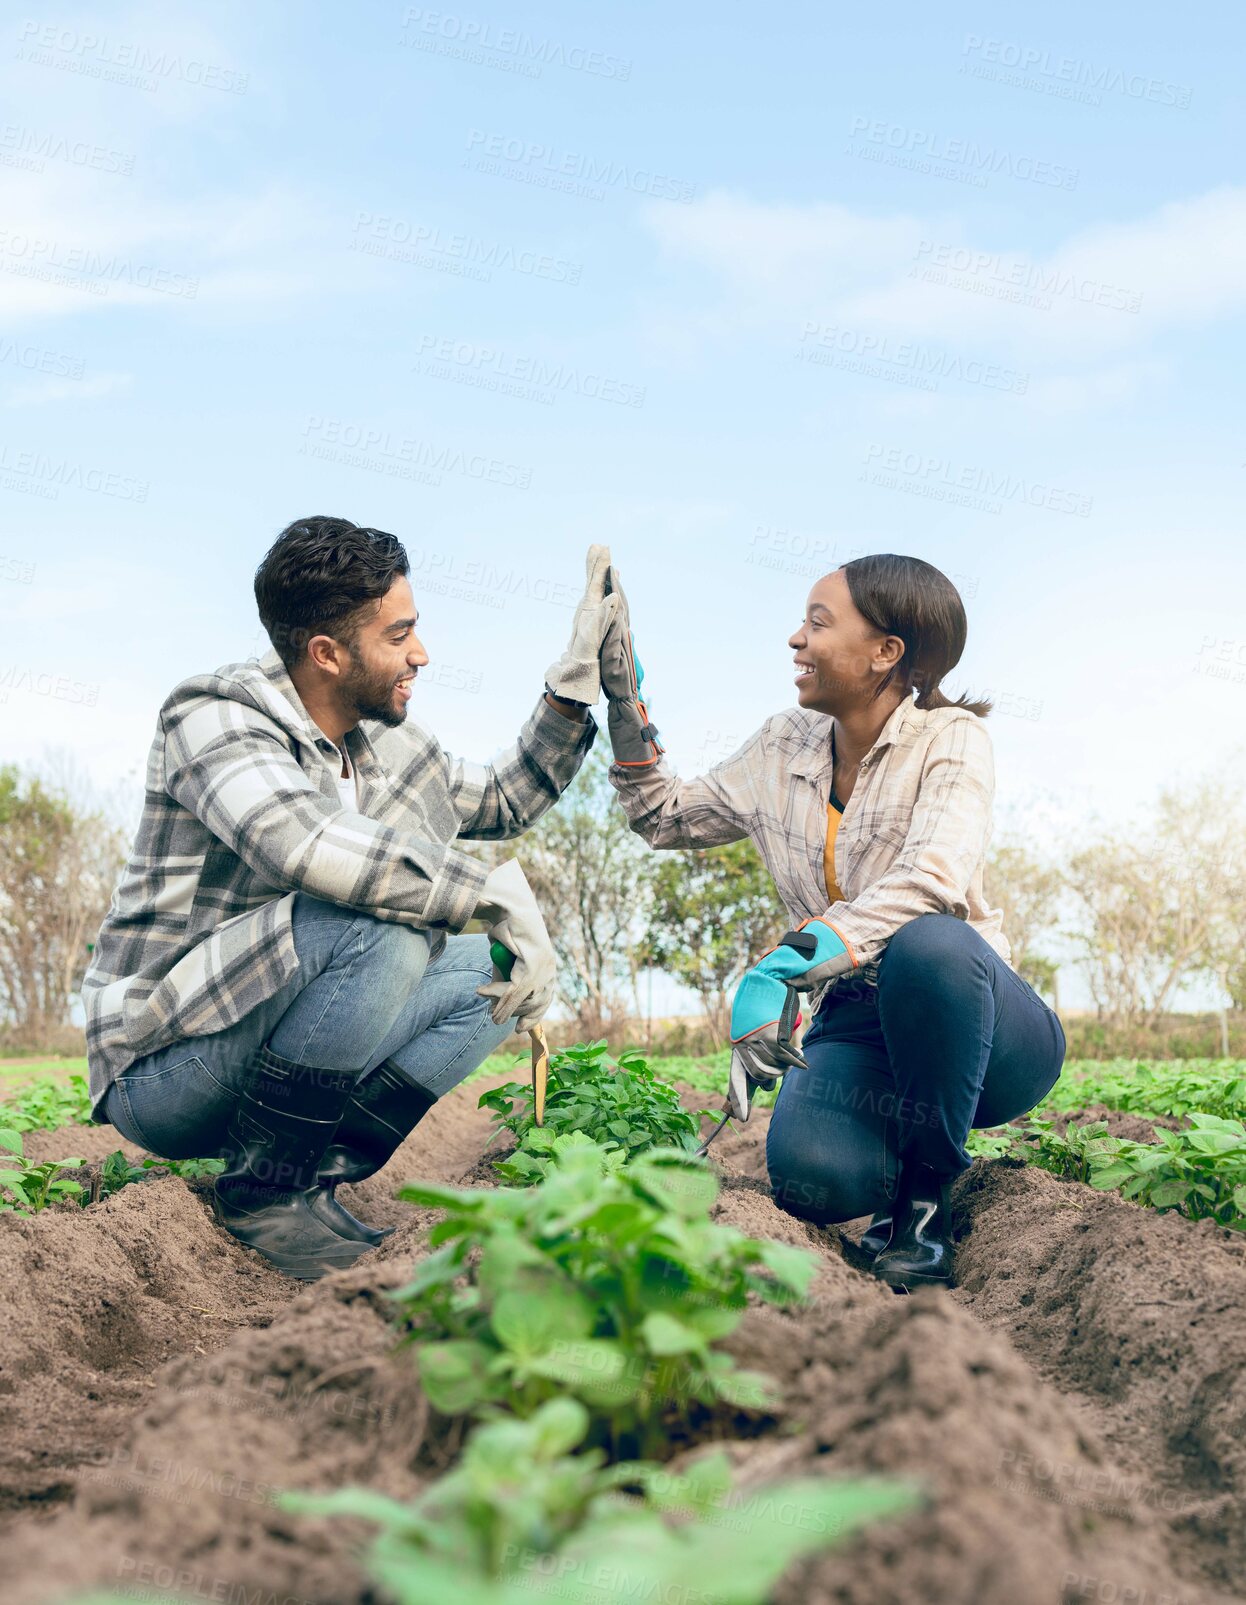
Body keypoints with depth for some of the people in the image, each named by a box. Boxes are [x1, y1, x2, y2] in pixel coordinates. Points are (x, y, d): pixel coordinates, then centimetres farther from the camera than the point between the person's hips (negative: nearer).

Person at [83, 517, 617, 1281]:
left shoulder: (383, 742, 6)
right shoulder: (217, 718, -17)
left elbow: (503, 802, 23)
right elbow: (304, 843, -38)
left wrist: (577, 680, 11)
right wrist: (501, 894, -31)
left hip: (272, 1058, 8)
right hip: (161, 1069, -8)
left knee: (486, 972, 3)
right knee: (380, 925, -30)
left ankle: (311, 1178, -4)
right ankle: (262, 1190, -15)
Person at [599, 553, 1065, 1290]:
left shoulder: (950, 738, -10)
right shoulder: (783, 749, 8)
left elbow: (932, 880, -29)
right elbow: (667, 815, 22)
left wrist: (780, 968, -40)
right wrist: (625, 690, 10)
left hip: (980, 1033, -3)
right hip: (857, 1026, 3)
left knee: (926, 944, -39)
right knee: (810, 1174, -31)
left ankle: (928, 1190, -16)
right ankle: (898, 1166, 7)